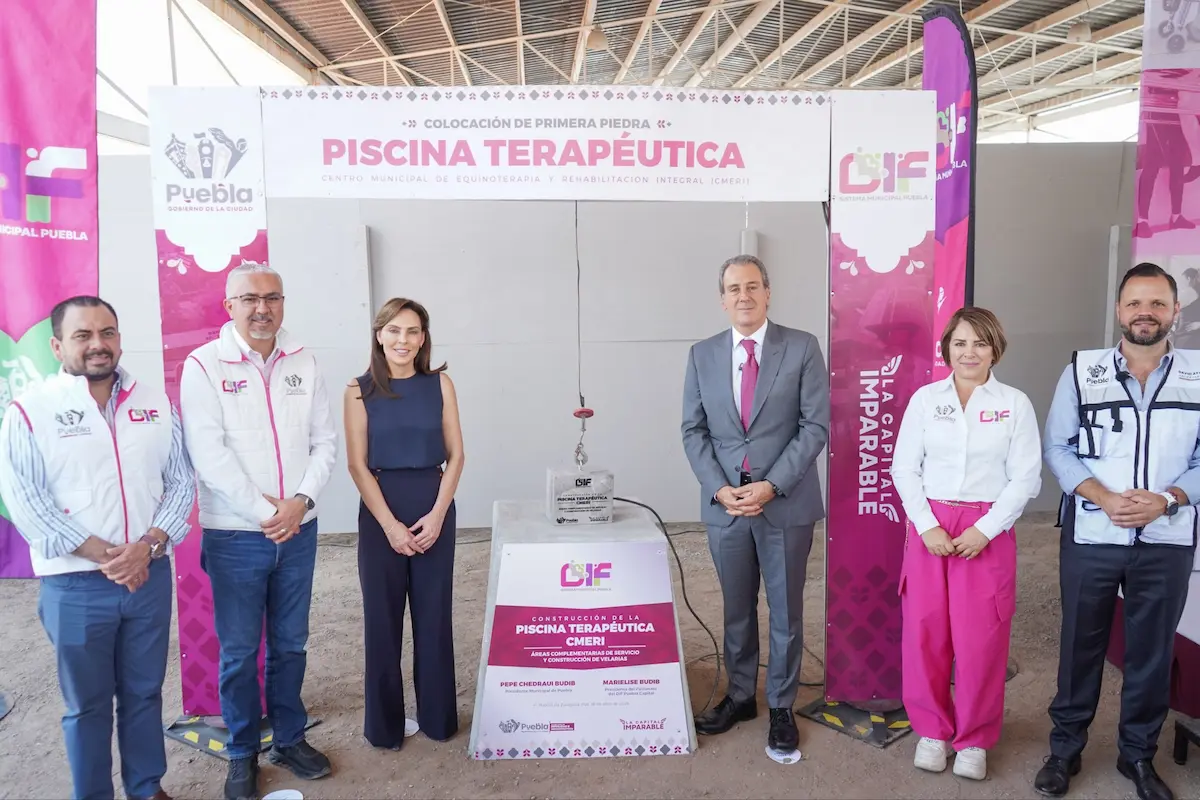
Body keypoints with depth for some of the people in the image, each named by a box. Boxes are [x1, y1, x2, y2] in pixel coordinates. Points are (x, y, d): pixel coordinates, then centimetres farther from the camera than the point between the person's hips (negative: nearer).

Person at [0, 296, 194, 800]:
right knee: (87, 702, 12)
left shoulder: (155, 404, 4)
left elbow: (181, 481, 3)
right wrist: (105, 556, -16)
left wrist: (147, 547, -12)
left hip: (151, 576, 3)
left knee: (144, 692, 16)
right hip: (75, 585, -3)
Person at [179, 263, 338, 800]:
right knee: (239, 652, 8)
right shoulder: (204, 365, -6)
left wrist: (301, 501, -12)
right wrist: (263, 513, -16)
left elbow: (325, 441, 3)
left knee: (290, 644, 15)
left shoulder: (303, 363, 5)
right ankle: (242, 753, 26)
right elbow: (210, 454, -13)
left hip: (298, 531, 3)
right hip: (235, 537, -3)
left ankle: (289, 738, 32)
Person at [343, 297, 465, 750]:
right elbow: (357, 464, -5)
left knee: (434, 614, 10)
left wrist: (437, 515, -9)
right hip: (380, 511, -1)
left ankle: (438, 717, 25)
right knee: (382, 617, 7)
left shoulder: (440, 384, 1)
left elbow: (455, 454, 1)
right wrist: (390, 523, -11)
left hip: (434, 507, 1)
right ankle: (384, 724, 23)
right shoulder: (360, 390, -2)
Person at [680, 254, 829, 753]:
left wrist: (772, 486, -15)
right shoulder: (702, 355, 5)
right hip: (724, 504, 2)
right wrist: (719, 488, -9)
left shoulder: (802, 348, -4)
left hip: (786, 503, -2)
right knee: (736, 609, 16)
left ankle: (781, 706, 27)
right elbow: (693, 430, 4)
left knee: (786, 610, 11)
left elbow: (816, 426, -7)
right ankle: (739, 696, 34)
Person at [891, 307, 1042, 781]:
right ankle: (931, 729, 22)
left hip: (988, 531, -1)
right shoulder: (925, 398, 2)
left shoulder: (1015, 404, 0)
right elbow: (904, 469, 2)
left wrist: (984, 530, -12)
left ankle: (974, 738, 20)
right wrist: (927, 526, -9)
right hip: (929, 526, 1)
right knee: (924, 632, 4)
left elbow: (1025, 478, -2)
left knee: (981, 637, 2)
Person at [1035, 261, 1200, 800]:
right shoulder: (1081, 371, -1)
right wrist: (1104, 497, -15)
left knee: (1152, 650, 12)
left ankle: (1139, 754, 31)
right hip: (1091, 537, -1)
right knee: (1081, 644, 10)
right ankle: (1065, 748, 26)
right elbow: (1057, 448, -1)